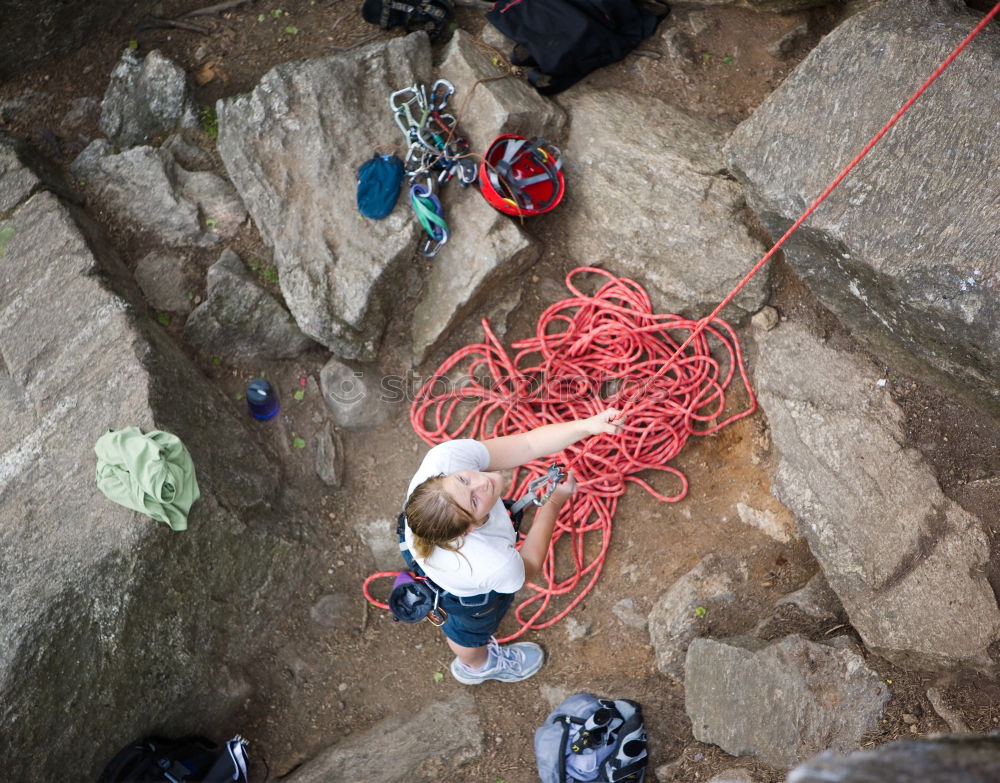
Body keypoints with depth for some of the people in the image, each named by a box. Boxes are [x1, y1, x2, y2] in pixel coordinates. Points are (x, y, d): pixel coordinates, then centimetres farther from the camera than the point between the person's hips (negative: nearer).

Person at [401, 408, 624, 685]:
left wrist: (587, 425, -45)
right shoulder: (494, 566, -48)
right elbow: (528, 568, -21)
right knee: (471, 628, 33)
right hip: (466, 596, -4)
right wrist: (554, 503, -15)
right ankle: (475, 666, 69)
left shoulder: (445, 458, -43)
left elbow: (527, 444, -35)